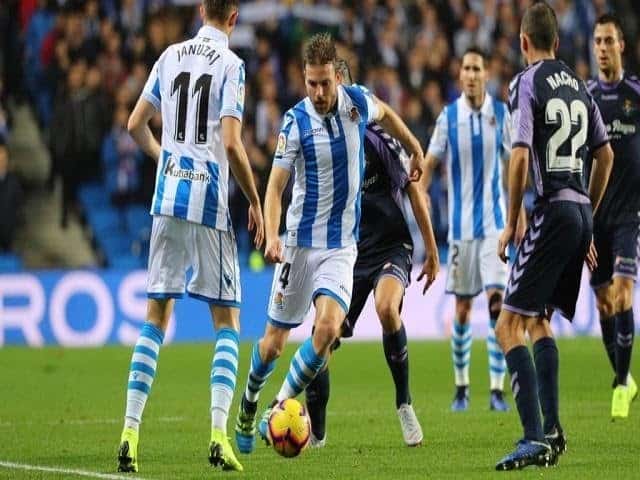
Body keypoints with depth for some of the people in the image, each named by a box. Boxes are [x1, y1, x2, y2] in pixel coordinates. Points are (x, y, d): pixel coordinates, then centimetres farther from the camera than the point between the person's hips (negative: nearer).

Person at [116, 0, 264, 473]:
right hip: (210, 203, -4)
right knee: (227, 320, 4)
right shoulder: (230, 64, -7)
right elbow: (232, 144, -14)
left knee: (156, 317, 9)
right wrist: (256, 203, -3)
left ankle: (130, 432, 1)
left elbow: (135, 124, 14)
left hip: (167, 200, 4)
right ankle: (219, 432, -9)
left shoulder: (171, 56, 9)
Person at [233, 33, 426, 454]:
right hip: (301, 242, -2)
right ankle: (248, 405, 33)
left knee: (328, 327, -21)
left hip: (343, 245, 2)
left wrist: (416, 149, 32)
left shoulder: (358, 101, -4)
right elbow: (276, 185, -15)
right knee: (275, 341, 5)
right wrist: (271, 237, -30)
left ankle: (279, 411, -7)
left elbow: (386, 114, 21)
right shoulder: (296, 122, -13)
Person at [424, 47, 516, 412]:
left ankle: (498, 389, -11)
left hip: (494, 221, 0)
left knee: (497, 299, -12)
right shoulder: (449, 117, 1)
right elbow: (429, 164, 4)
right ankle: (461, 386, 20)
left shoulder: (501, 113, 2)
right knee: (462, 307, 5)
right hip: (461, 224, 1)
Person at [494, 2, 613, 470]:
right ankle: (552, 429, 13)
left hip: (553, 210, -8)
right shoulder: (578, 86, 15)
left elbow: (520, 156, -14)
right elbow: (605, 155, 20)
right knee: (539, 320, 20)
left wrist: (510, 225, -5)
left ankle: (535, 438, -18)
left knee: (509, 325, -7)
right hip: (581, 212, 8)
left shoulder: (526, 82, -6)